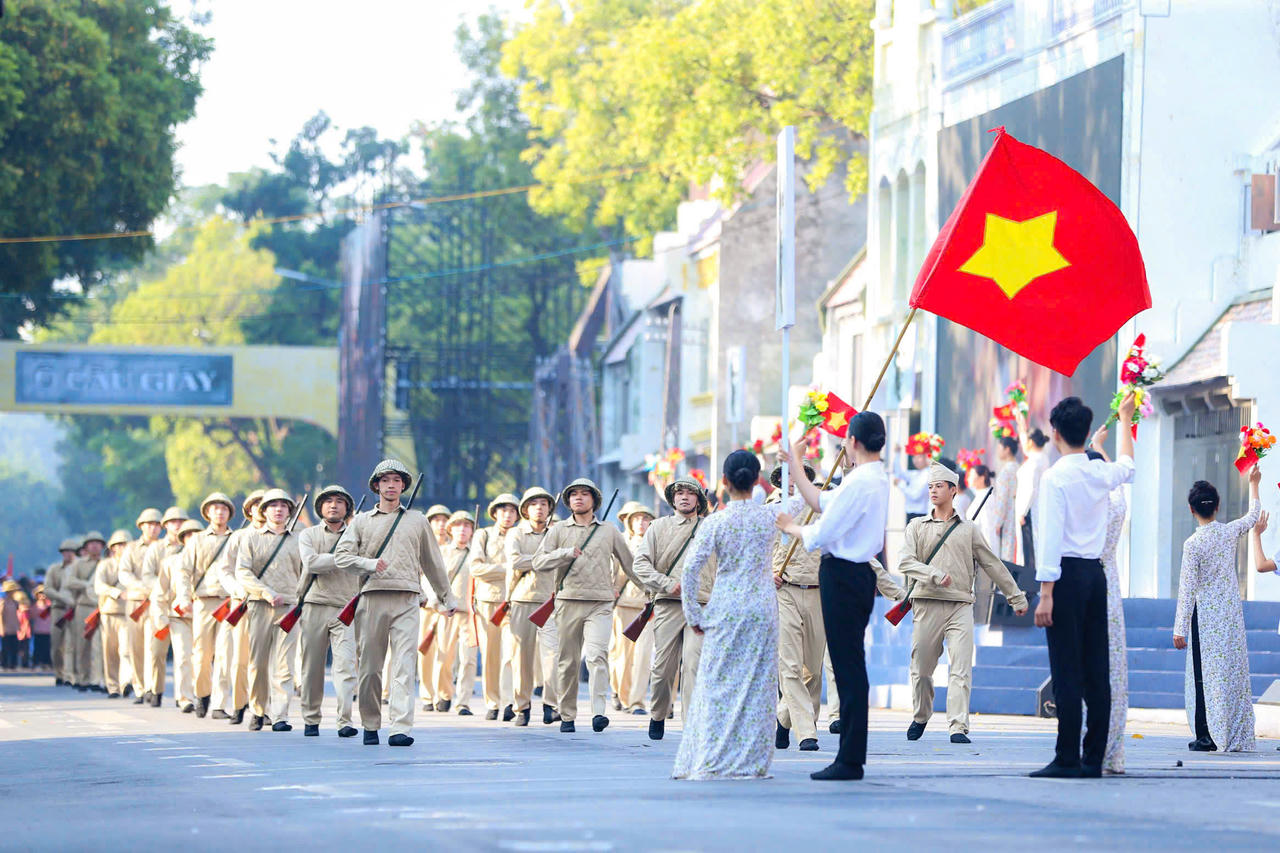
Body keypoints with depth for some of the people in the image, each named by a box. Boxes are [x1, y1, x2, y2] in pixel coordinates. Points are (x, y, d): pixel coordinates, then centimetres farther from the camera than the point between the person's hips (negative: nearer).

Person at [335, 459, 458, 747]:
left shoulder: (417, 521, 17)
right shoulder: (361, 521, 14)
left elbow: (433, 563, 24)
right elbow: (341, 556, 4)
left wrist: (447, 597, 25)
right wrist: (369, 564, -14)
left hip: (407, 601, -1)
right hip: (372, 599, 1)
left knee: (404, 665, -13)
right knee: (369, 666, 3)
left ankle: (401, 729, -21)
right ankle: (370, 726, 17)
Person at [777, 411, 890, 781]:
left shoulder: (858, 483, -17)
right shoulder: (878, 479, 15)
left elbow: (821, 535, -16)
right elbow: (823, 503, 23)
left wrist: (793, 528, 4)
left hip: (843, 576, -10)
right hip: (860, 574, 10)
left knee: (848, 667, -8)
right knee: (850, 667, 13)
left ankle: (850, 761, -8)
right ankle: (851, 755, 16)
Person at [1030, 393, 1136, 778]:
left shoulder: (1055, 477, -10)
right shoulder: (1101, 473, 10)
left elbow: (1051, 537, -15)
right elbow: (1127, 466, 35)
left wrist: (1046, 594, -16)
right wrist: (1125, 419, 52)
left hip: (1067, 574, -7)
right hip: (1096, 572, 7)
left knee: (1067, 671, -8)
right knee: (1097, 671, 6)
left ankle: (1067, 759, -10)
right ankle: (1094, 758, 8)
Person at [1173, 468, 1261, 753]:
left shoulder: (1193, 544, -12)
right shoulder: (1230, 532, -1)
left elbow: (1187, 588, -13)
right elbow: (1253, 516, 22)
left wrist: (1180, 628, -10)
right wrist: (1253, 484, 37)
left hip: (1205, 616, -4)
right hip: (1231, 614, 4)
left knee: (1205, 676, -1)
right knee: (1234, 672, 8)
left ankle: (1207, 737, -3)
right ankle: (1236, 737, 10)